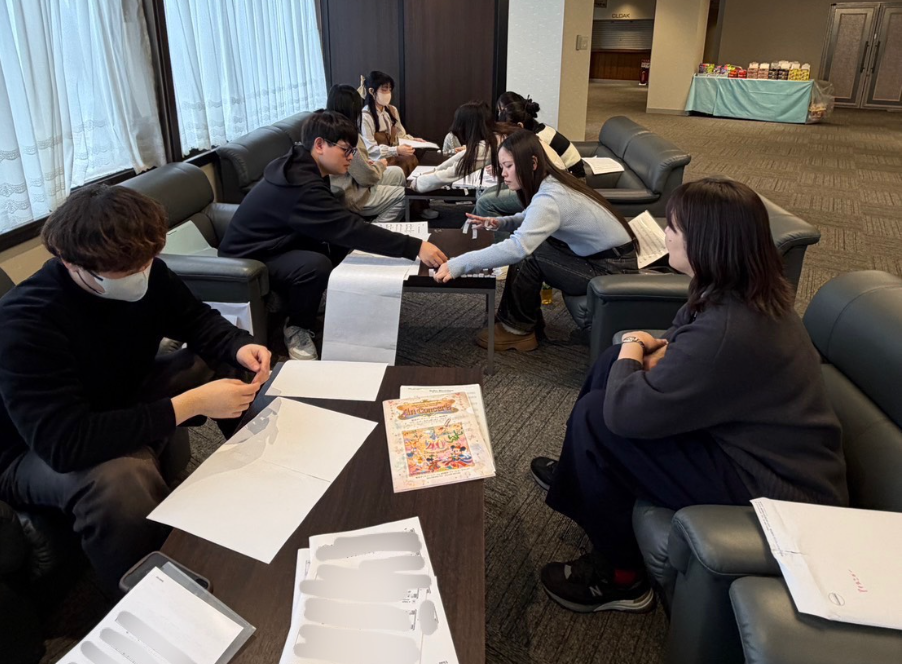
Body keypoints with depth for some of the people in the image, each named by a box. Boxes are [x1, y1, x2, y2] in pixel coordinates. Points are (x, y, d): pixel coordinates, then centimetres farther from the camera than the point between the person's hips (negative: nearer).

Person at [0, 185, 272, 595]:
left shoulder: (144, 273, -15)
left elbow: (194, 319, 2)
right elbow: (65, 443, -42)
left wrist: (240, 348, -21)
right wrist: (192, 403, -43)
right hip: (37, 452, -7)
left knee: (234, 366, -4)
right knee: (121, 479, -40)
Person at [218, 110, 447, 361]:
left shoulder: (302, 168, 1)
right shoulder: (303, 185, -30)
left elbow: (341, 223, 6)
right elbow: (351, 228, -35)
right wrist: (415, 248, -36)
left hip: (271, 246, 10)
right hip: (247, 260, -10)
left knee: (340, 243, -1)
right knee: (317, 264, -33)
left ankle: (301, 309, 12)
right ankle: (296, 329, -7)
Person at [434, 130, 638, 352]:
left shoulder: (550, 198, -29)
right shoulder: (549, 183, -1)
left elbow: (519, 247, -41)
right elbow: (531, 220, 16)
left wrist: (458, 265, -42)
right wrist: (501, 222, -5)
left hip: (614, 268, -9)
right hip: (598, 255, 9)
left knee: (529, 255, -19)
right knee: (526, 248, 1)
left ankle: (518, 329, -1)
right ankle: (527, 319, 13)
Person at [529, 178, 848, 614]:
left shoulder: (726, 331, -33)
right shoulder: (750, 292, -3)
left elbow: (623, 412, -28)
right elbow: (684, 353, 14)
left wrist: (632, 349, -8)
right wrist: (649, 354, -9)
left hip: (773, 489, -9)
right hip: (764, 444, 10)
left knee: (595, 418, -14)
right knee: (615, 362, 8)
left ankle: (620, 578, 7)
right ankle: (580, 475, 33)